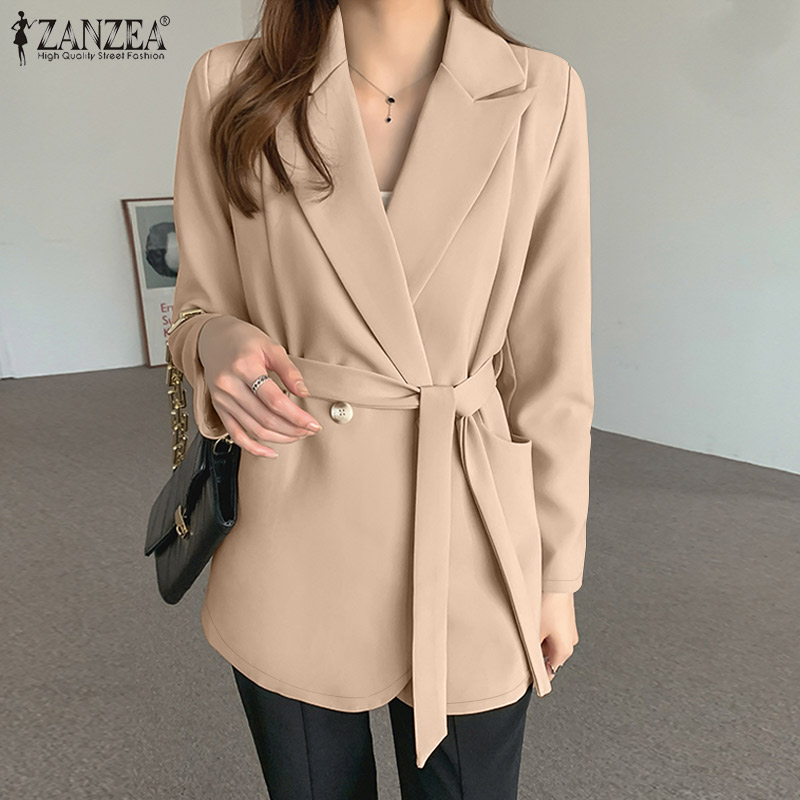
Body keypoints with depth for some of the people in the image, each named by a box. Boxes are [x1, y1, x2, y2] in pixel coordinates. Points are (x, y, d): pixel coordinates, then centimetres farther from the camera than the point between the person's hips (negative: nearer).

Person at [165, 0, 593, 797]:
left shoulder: (538, 94, -3)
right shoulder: (230, 85, -2)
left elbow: (551, 360, -1)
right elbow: (197, 307, 6)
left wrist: (556, 573, 4)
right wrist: (217, 341, -19)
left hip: (467, 550, 0)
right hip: (291, 544, 1)